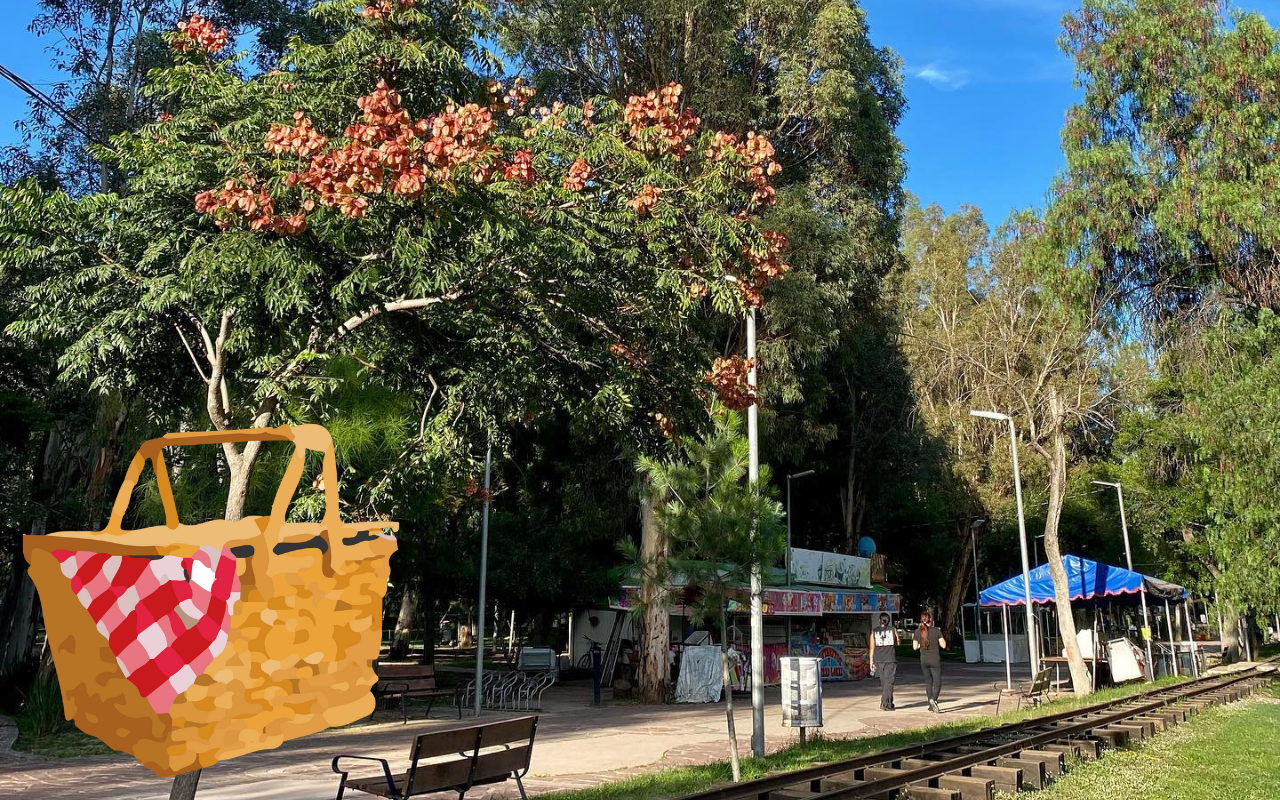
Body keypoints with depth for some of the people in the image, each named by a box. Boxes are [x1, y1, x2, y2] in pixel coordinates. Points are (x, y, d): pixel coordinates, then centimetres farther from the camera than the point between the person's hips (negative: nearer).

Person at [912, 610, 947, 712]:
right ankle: (933, 699, -25)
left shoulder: (917, 632, -3)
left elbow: (915, 647, -1)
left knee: (928, 681, 16)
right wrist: (940, 639, 9)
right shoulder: (936, 631, -10)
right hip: (935, 659, -3)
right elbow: (943, 645, -8)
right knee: (937, 682, -1)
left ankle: (931, 705, 18)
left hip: (924, 659, 3)